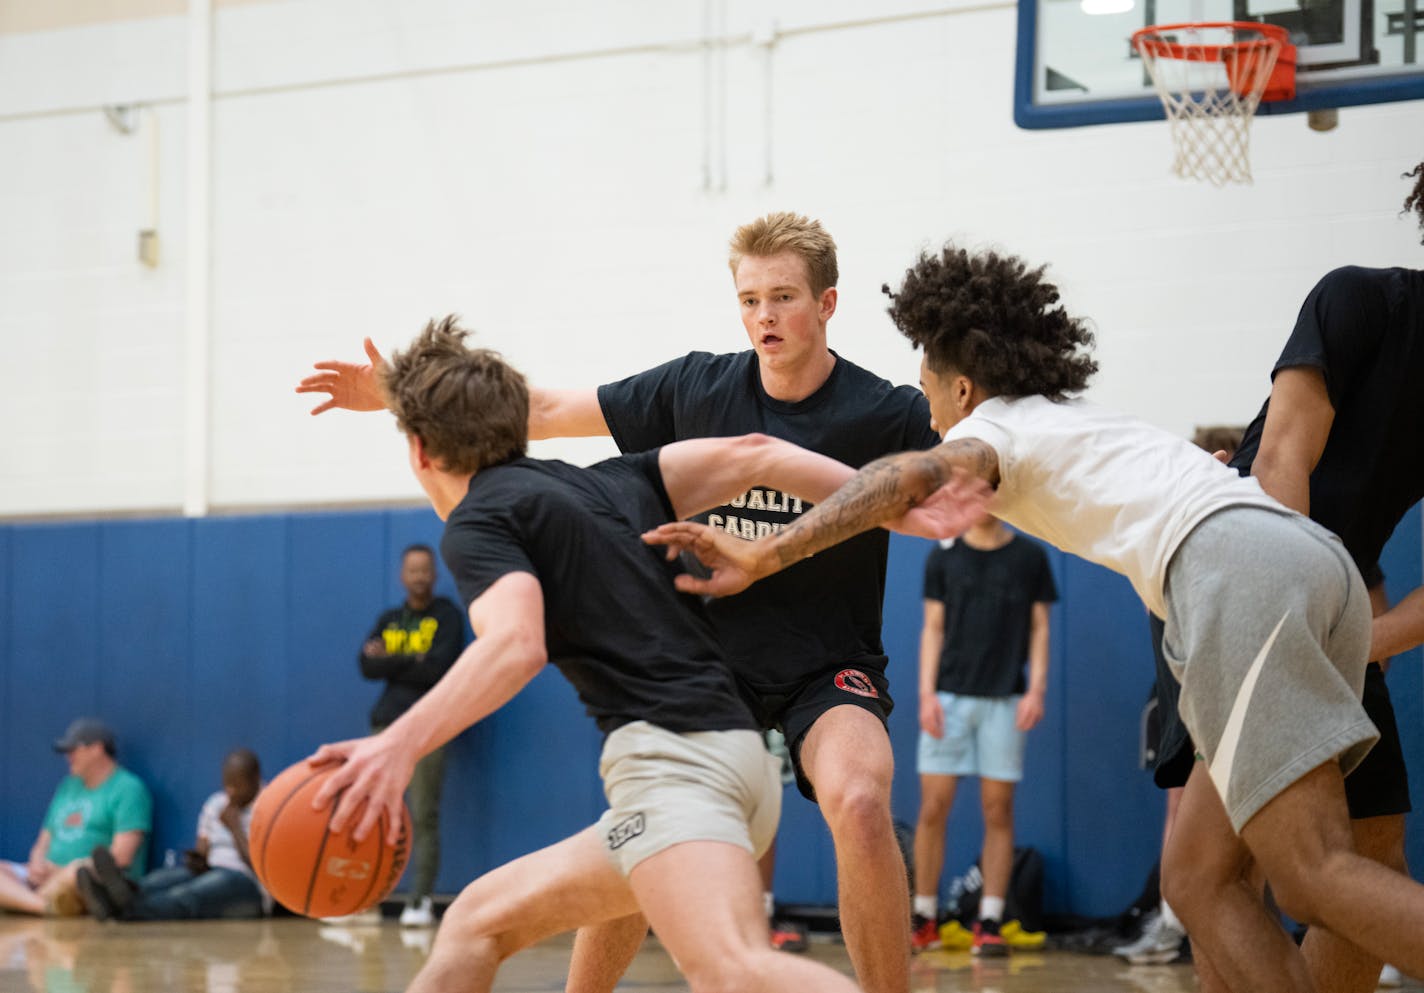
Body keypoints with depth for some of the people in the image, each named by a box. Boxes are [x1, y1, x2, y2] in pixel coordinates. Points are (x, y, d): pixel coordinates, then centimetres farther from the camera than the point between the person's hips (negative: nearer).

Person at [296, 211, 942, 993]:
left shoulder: (885, 415, -13)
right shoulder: (697, 388, -4)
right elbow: (545, 412, 3)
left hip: (830, 670, -3)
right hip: (713, 661, 3)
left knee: (859, 803, -30)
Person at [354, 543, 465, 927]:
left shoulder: (446, 616, 4)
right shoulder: (389, 620, 18)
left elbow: (438, 668, -10)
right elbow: (366, 665, 4)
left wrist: (390, 662, -2)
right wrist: (412, 664, -6)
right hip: (386, 723, 5)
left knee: (423, 817, -8)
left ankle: (421, 901, -8)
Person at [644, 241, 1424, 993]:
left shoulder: (996, 424, 14)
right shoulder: (1092, 423, 37)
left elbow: (913, 476, -8)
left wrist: (765, 556, -12)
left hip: (1238, 564, -8)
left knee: (1316, 876, -16)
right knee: (1197, 882, 8)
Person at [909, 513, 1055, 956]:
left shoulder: (1030, 557, 6)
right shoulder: (944, 557, 8)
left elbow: (1039, 628, 7)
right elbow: (933, 628, 8)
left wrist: (1037, 689, -4)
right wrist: (926, 693, -2)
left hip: (1005, 699, 0)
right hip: (950, 695, 0)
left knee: (998, 810, -1)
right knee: (933, 807, -2)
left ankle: (989, 923, 2)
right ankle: (924, 920, 8)